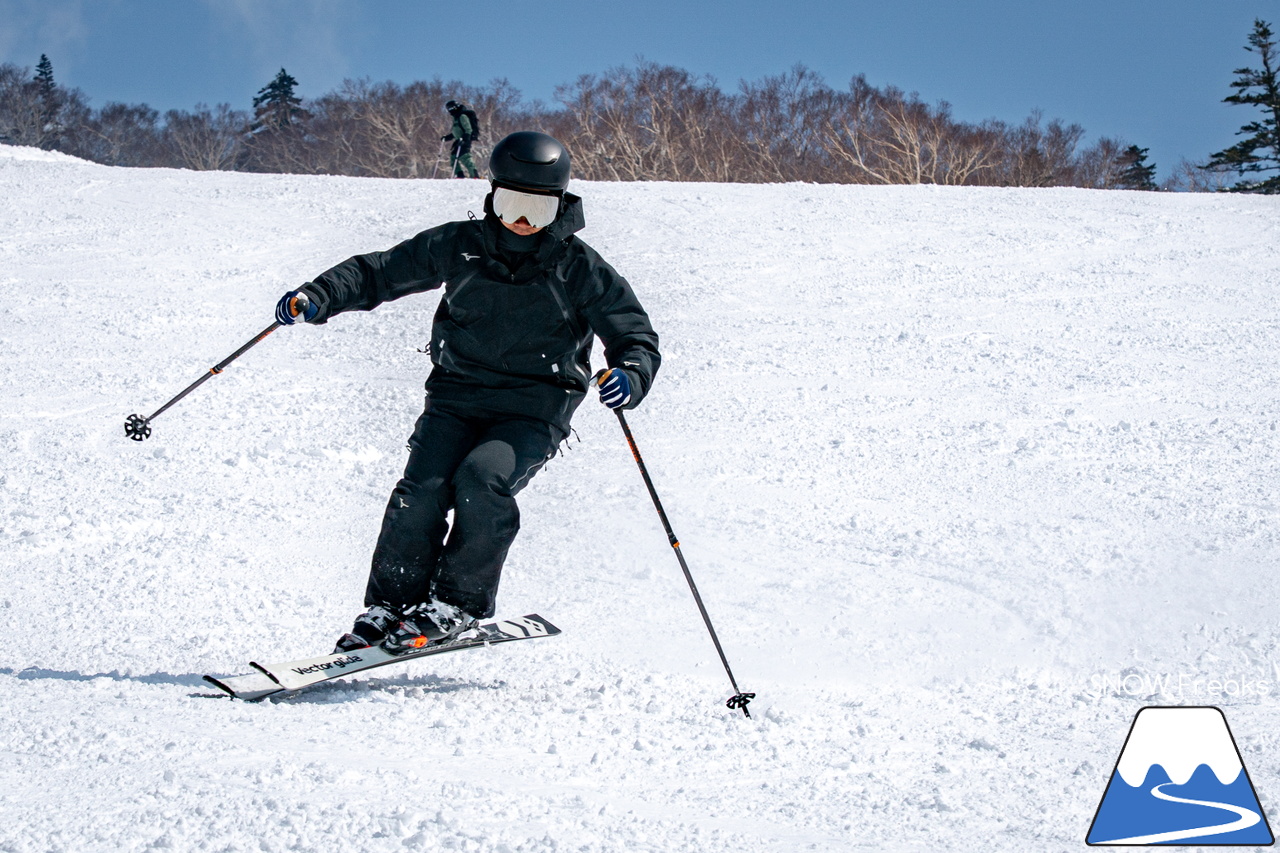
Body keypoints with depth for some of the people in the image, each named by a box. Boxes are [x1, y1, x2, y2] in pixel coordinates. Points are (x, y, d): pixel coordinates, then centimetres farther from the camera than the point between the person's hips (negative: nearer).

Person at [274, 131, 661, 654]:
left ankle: (456, 604, -13)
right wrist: (319, 297, -7)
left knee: (480, 479, -28)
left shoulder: (578, 268, -2)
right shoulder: (461, 247, 4)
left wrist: (630, 375, -26)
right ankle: (390, 606, -7)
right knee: (422, 488, -20)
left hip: (533, 411, -2)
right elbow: (384, 271, 9)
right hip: (456, 397, 2)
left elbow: (636, 338, -2)